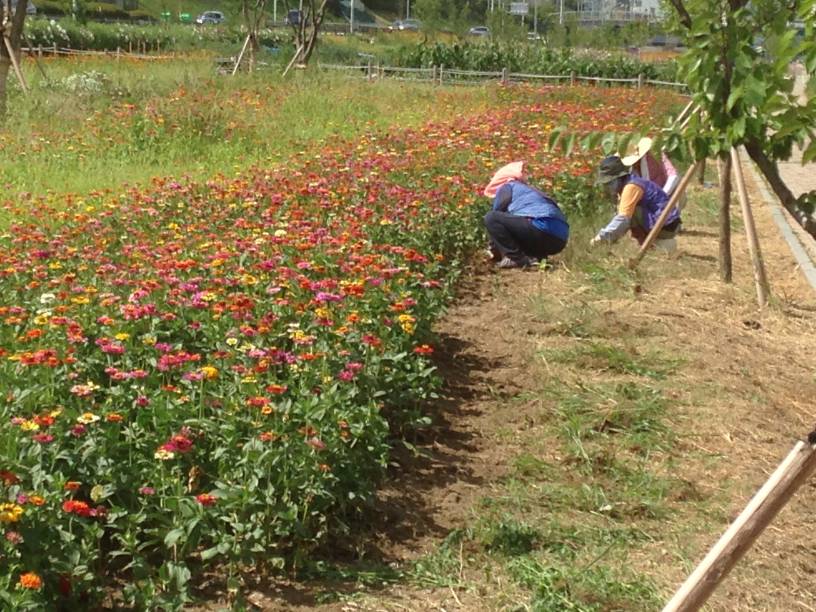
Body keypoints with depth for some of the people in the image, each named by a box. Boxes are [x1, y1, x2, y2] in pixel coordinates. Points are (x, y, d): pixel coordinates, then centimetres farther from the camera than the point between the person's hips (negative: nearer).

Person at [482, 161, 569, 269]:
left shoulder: (506, 186, 15)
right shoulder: (530, 190, 36)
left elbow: (496, 216, 15)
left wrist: (494, 249, 27)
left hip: (542, 227, -8)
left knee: (491, 218, -5)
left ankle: (516, 259, -6)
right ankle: (536, 257, 9)